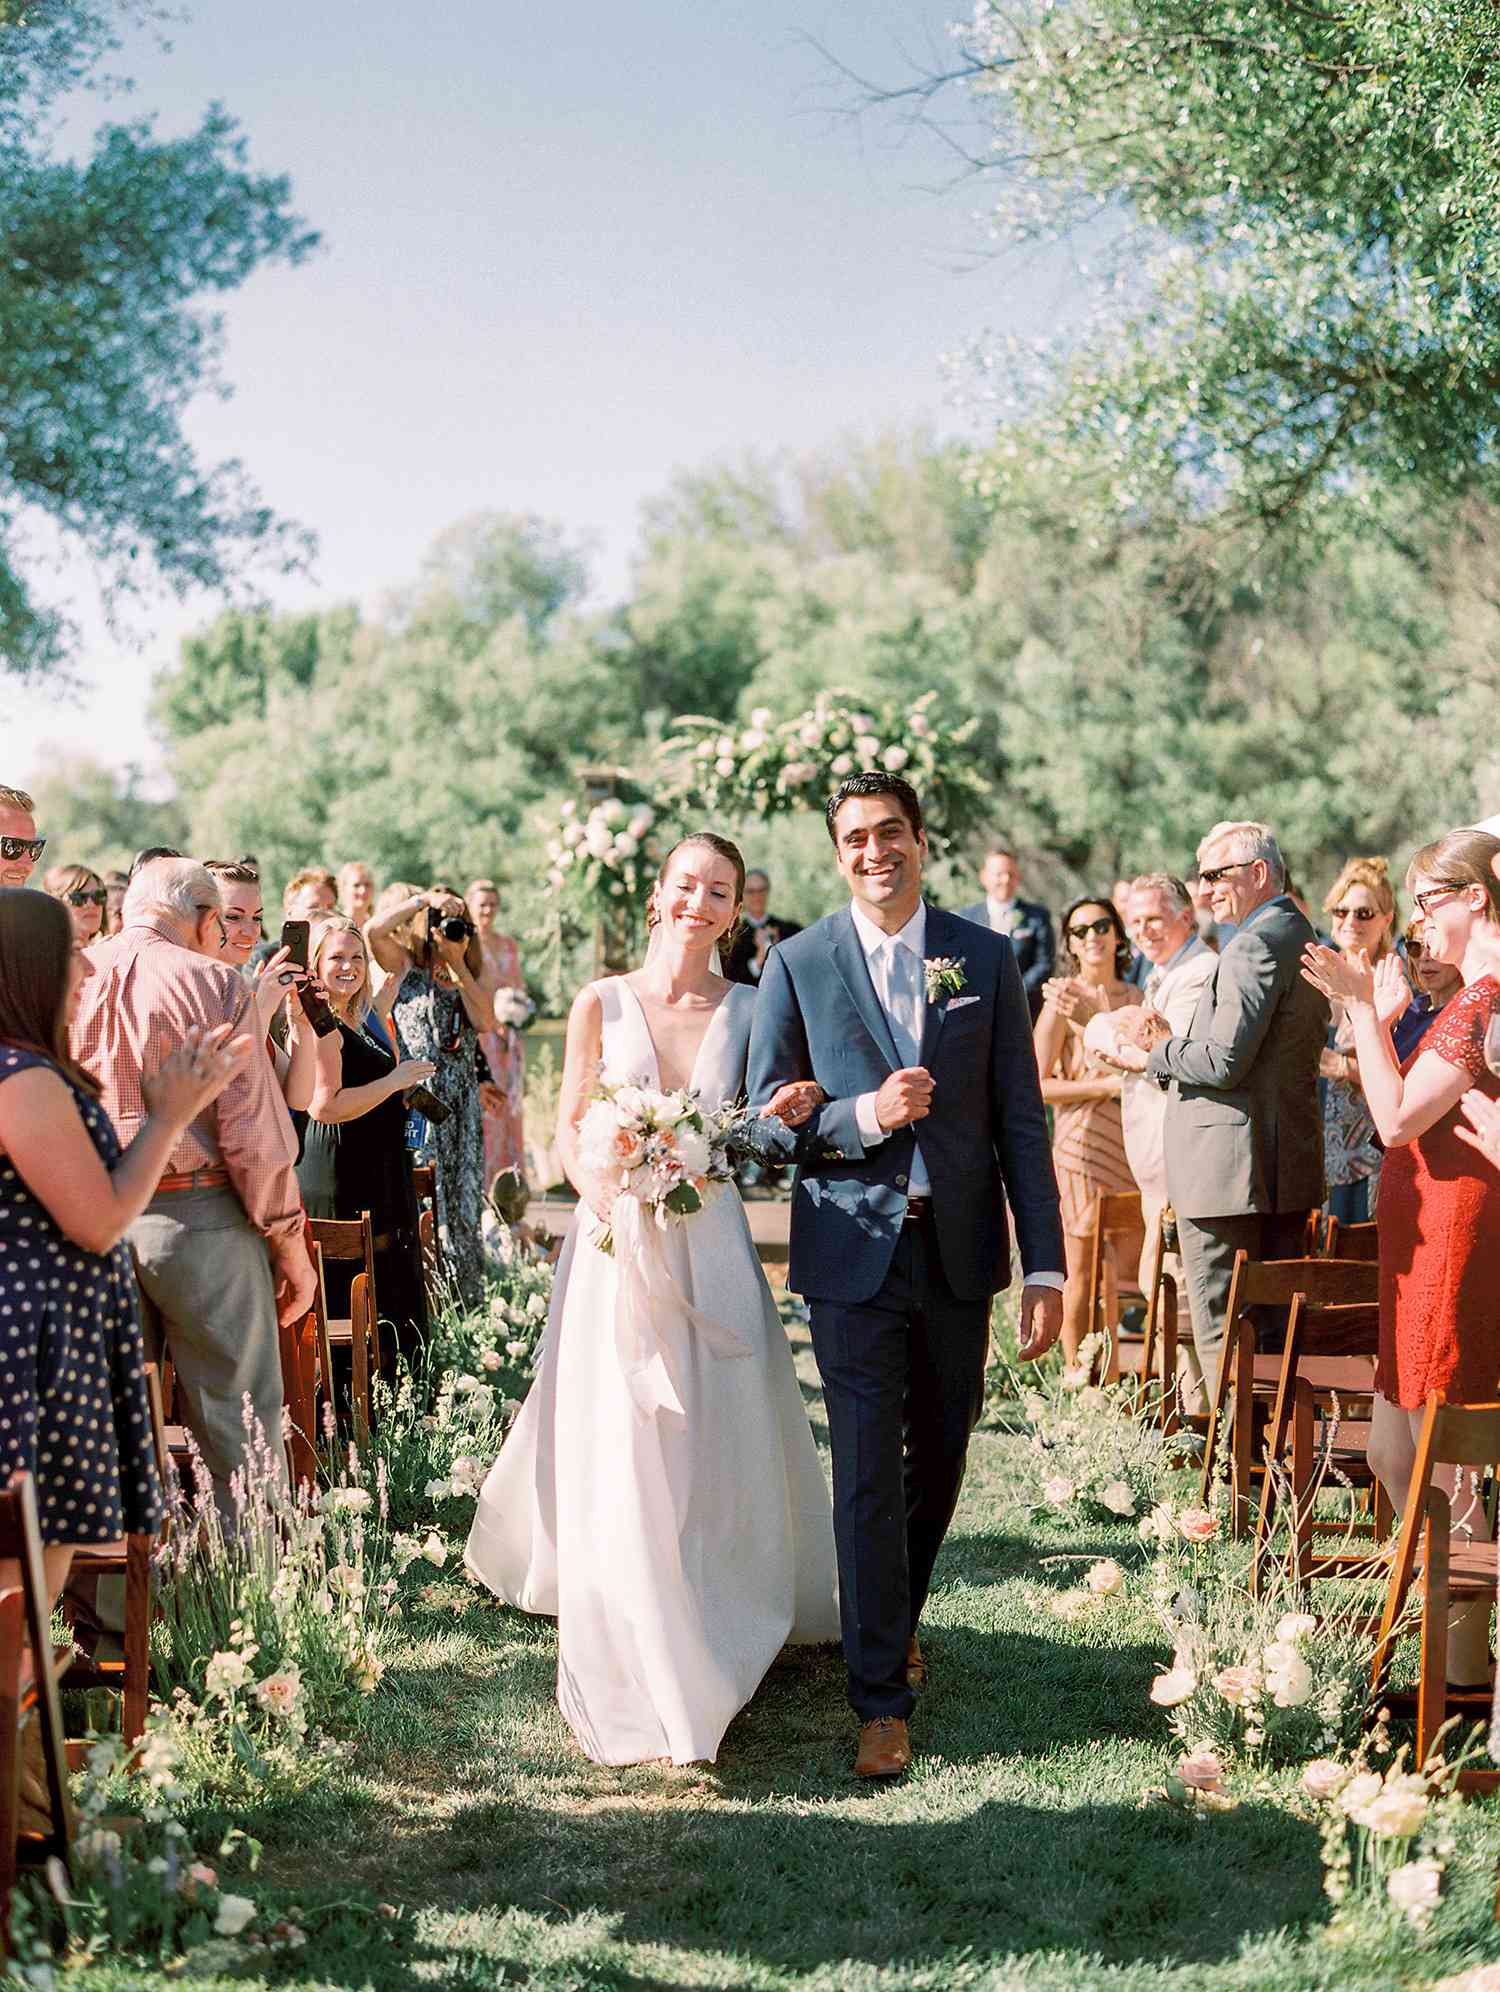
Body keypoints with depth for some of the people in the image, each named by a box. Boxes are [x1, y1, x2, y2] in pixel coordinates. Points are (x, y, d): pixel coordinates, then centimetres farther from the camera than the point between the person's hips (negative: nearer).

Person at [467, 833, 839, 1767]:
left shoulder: (748, 1008, 3)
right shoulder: (603, 1004, 1)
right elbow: (569, 1129, 3)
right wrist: (601, 1195, -15)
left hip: (712, 1251, 1)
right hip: (618, 1248, -1)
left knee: (717, 1450, 7)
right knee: (620, 1456, -3)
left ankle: (721, 1636, 29)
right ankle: (643, 1673, 10)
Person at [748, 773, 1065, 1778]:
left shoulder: (987, 958, 2)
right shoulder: (798, 965, -1)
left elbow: (1021, 1121, 2)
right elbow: (766, 1122, 0)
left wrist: (1047, 1265, -3)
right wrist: (864, 1116, -19)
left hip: (960, 1249, 2)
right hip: (854, 1252, -2)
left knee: (939, 1462, 15)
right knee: (868, 1475, -4)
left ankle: (899, 1614, 40)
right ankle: (882, 1696, 5)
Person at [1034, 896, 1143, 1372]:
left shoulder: (1136, 998, 11)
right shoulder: (1061, 1000, -5)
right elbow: (1037, 1086, -11)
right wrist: (1108, 1086, -15)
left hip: (1132, 1148, 5)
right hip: (1083, 1148, -5)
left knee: (1118, 1275, 6)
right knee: (1084, 1275, -2)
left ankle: (1110, 1384, 18)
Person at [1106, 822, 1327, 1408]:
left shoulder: (1254, 945, -16)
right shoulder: (1300, 937, 15)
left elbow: (1226, 1061, -23)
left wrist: (1150, 1056, -7)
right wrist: (1173, 1041, 11)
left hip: (1232, 1170, -10)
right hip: (1290, 1164, 10)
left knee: (1221, 1327, -3)